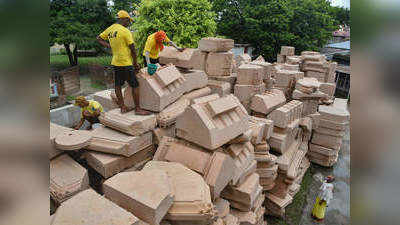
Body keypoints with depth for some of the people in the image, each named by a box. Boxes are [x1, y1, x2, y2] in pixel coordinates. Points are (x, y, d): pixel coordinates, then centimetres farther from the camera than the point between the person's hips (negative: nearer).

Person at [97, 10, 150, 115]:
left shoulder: (110, 29, 9)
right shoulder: (125, 31, -13)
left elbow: (99, 38, 20)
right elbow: (132, 49, -13)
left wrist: (109, 46, 11)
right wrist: (135, 63, -3)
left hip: (115, 62, 8)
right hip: (126, 63, -8)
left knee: (118, 85, 11)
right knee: (135, 85, -1)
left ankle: (122, 107, 21)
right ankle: (138, 109, 2)